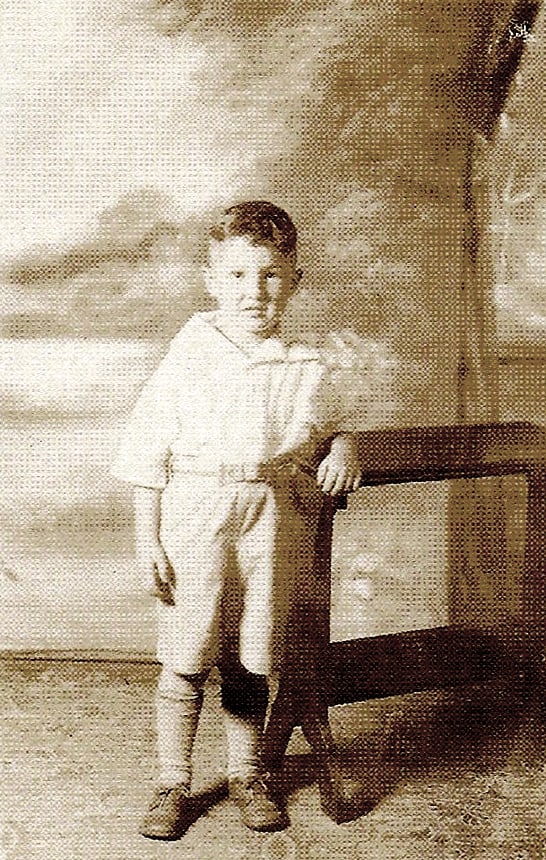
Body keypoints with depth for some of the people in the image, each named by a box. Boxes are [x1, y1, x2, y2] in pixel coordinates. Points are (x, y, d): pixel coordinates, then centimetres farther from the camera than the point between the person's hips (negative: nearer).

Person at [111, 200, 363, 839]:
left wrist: (343, 451, -4)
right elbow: (147, 453, 1)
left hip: (273, 527, 2)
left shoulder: (307, 370, 5)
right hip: (193, 520, -1)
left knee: (251, 665, 10)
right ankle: (172, 784, 21)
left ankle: (246, 775, 30)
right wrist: (147, 538, -3)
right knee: (184, 663, 3)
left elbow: (331, 428, 20)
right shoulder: (188, 359, 0)